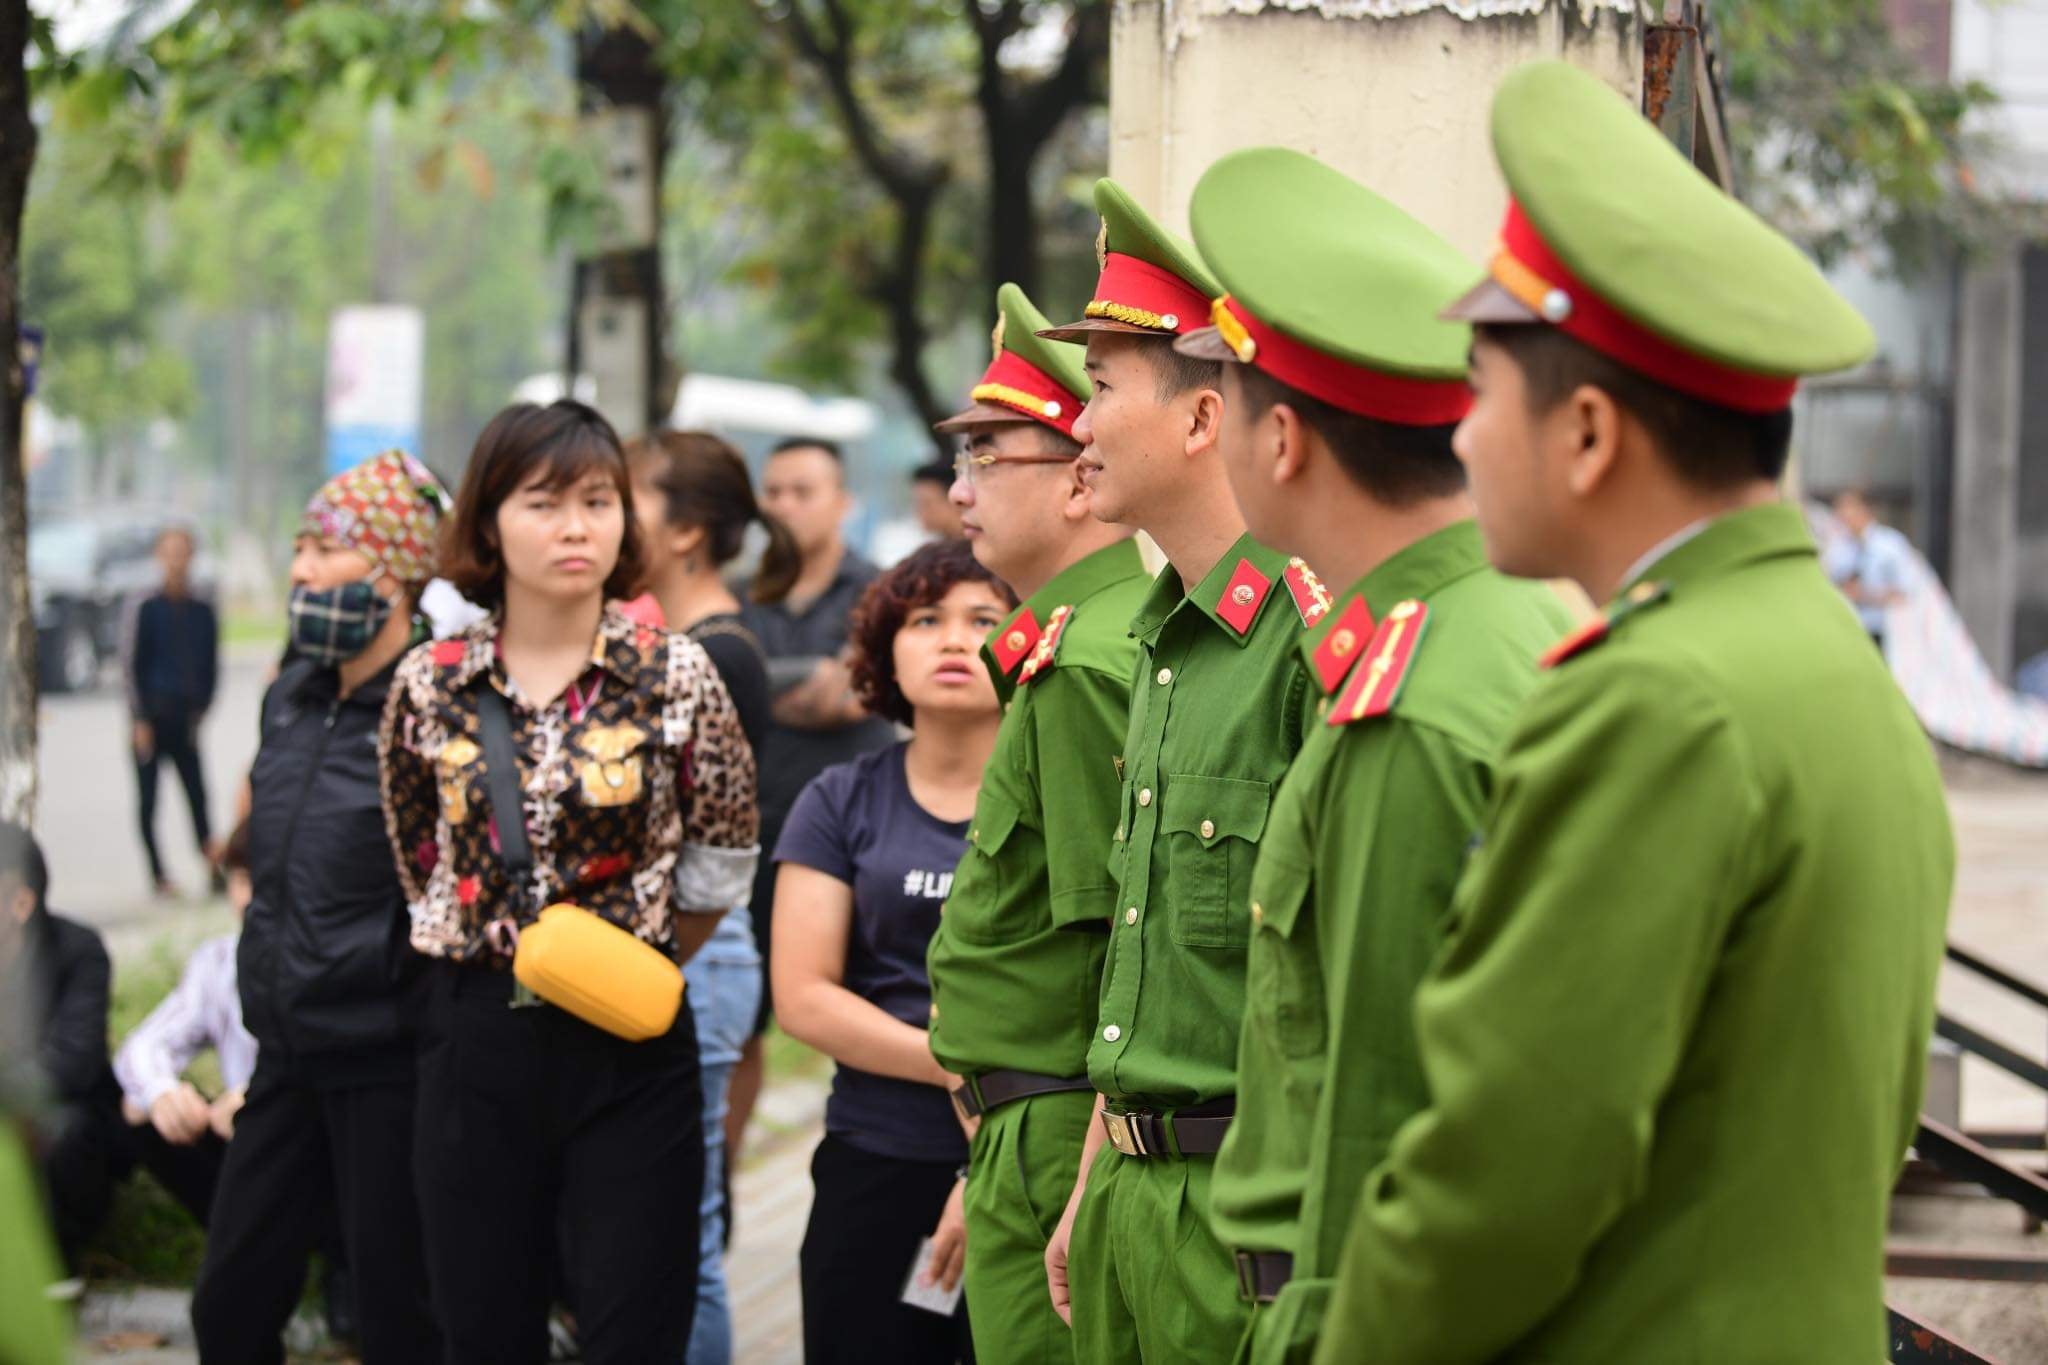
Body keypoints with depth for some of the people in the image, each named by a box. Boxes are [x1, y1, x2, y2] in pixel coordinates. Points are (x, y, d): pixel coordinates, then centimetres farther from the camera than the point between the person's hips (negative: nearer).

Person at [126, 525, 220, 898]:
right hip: (152, 716, -2)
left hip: (186, 719, 2)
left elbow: (210, 667, 14)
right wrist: (140, 720, -8)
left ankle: (214, 870, -8)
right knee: (148, 800, 2)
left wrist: (201, 709, 4)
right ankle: (158, 874, 8)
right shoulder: (148, 609, -3)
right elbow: (134, 667, -3)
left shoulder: (203, 612, 7)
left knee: (198, 797, -4)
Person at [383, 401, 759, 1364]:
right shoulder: (429, 684, 2)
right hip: (475, 1039, 2)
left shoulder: (675, 676, -3)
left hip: (629, 1043, -2)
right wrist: (493, 948, 12)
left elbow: (722, 861, 6)